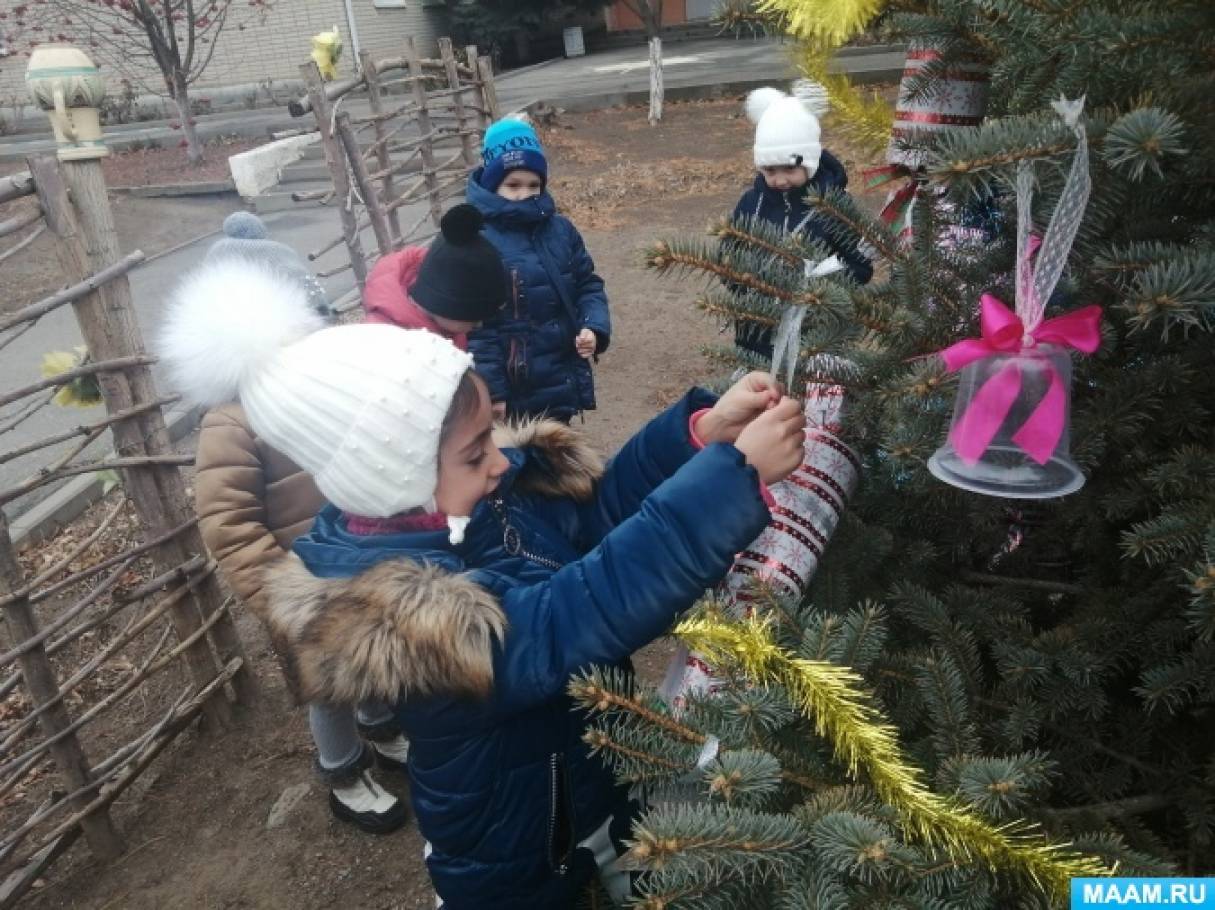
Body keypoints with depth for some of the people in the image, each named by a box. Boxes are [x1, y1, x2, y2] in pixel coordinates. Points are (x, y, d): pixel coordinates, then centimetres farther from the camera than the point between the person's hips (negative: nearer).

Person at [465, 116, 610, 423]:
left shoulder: (560, 229, 1)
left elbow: (588, 286, 10)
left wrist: (594, 328, -11)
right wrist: (492, 391, -17)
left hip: (562, 380, 5)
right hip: (513, 390, -5)